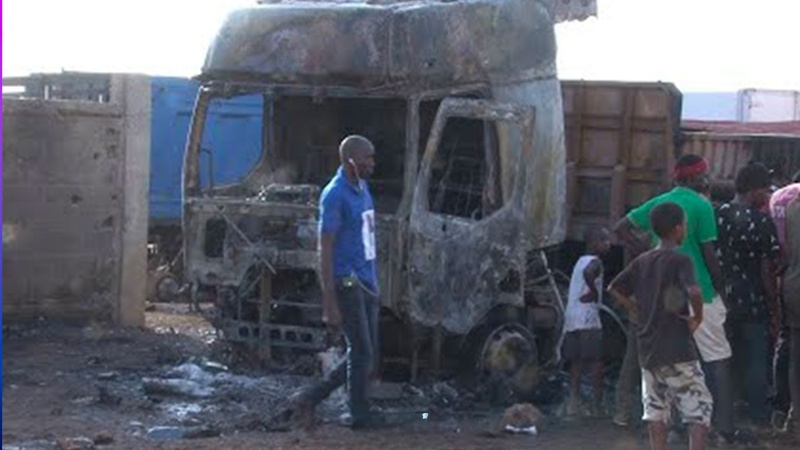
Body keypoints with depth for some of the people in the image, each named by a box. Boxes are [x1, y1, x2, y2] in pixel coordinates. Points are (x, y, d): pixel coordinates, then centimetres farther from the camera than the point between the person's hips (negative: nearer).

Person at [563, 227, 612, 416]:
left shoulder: (580, 261, 19)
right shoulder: (595, 262, -9)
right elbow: (588, 273, -31)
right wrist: (594, 292, -18)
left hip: (571, 318, 8)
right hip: (588, 318, -8)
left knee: (576, 362, 10)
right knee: (596, 362, -2)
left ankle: (573, 402, 6)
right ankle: (597, 404, -1)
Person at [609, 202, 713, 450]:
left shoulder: (642, 261, 9)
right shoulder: (680, 260, -11)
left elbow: (614, 289, 15)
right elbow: (694, 291, -28)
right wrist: (698, 317, -12)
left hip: (648, 348, 6)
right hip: (677, 349, -6)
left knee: (656, 409, 11)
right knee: (700, 407, 1)